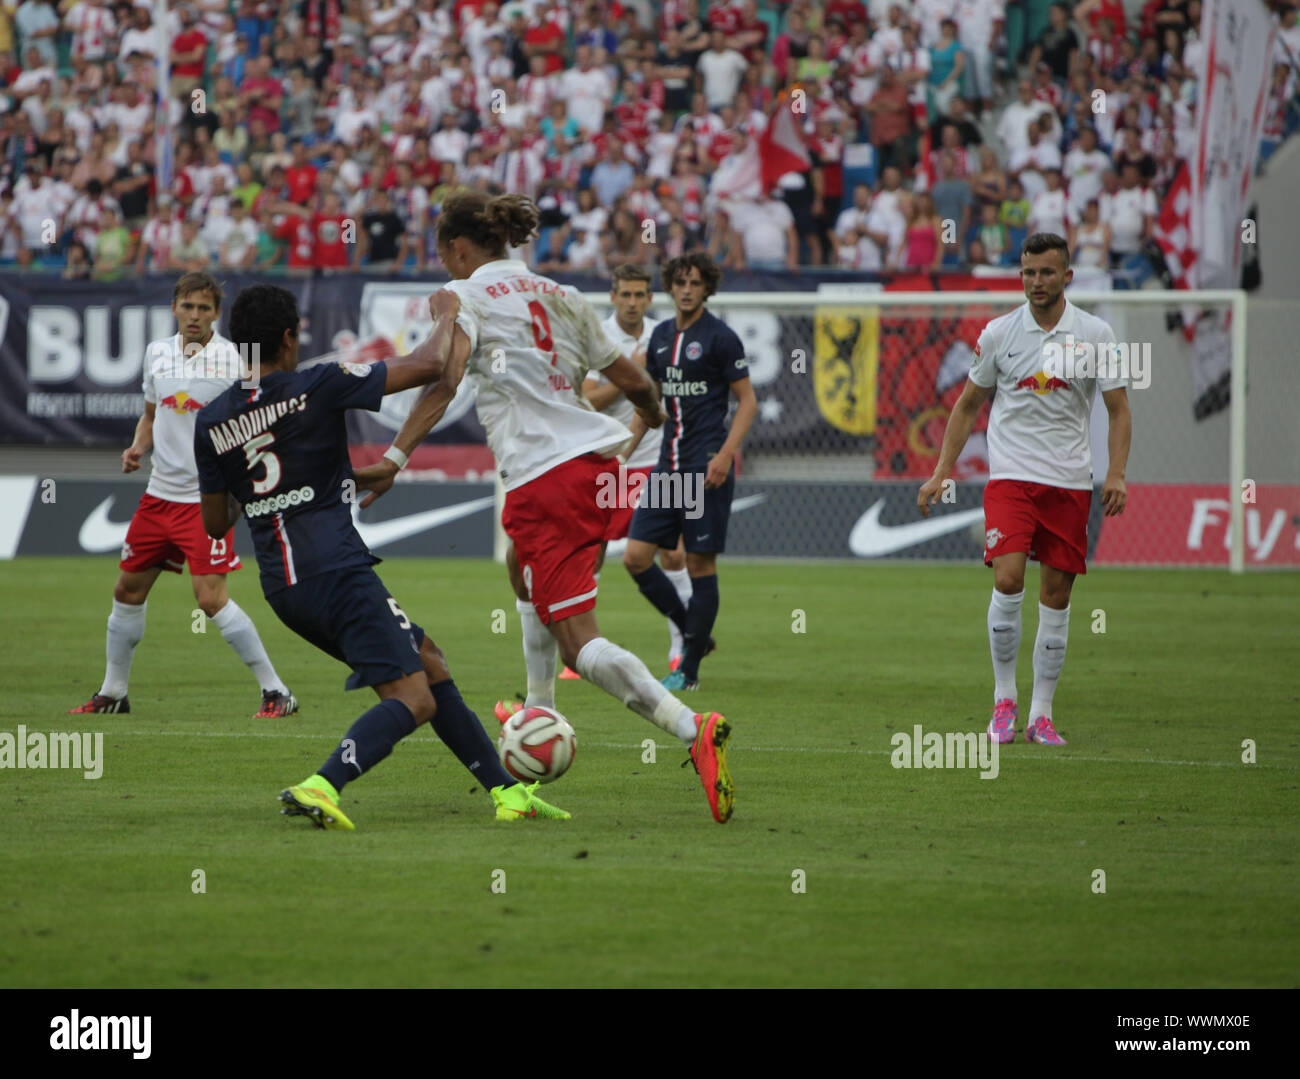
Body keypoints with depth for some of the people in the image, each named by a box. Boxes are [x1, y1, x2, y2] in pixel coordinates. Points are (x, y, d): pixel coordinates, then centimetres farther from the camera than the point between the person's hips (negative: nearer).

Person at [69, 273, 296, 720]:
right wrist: (137, 448, 2)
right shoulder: (157, 353, 8)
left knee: (211, 598, -16)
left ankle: (276, 692, -9)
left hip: (207, 498, -6)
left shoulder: (232, 358, -10)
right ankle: (113, 692, 28)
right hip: (160, 493, 6)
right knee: (127, 590, 12)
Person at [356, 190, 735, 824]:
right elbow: (631, 381, 20)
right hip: (599, 458, 8)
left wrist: (396, 456, -27)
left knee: (578, 644, -10)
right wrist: (652, 413, 44)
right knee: (524, 571, 36)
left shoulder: (465, 295, 0)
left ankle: (692, 731, -29)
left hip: (543, 476, -8)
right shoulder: (559, 296, 18)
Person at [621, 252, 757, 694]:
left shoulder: (720, 337, -6)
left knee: (700, 563, -3)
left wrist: (726, 453, -17)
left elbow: (748, 400, -5)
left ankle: (689, 670, 4)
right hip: (669, 463, 7)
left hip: (706, 466, -7)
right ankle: (693, 632, 18)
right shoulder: (661, 335, 13)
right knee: (636, 557, 0)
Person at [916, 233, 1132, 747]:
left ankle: (1041, 714, 10)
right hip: (1010, 474, -1)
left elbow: (1119, 410, 5)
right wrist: (941, 472, 7)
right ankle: (1003, 700, -2)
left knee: (1057, 593, 2)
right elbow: (968, 404, 12)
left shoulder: (1095, 334, 0)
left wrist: (1116, 474, -9)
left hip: (1069, 481, 1)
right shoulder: (999, 333, 1)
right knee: (1007, 579, -18)